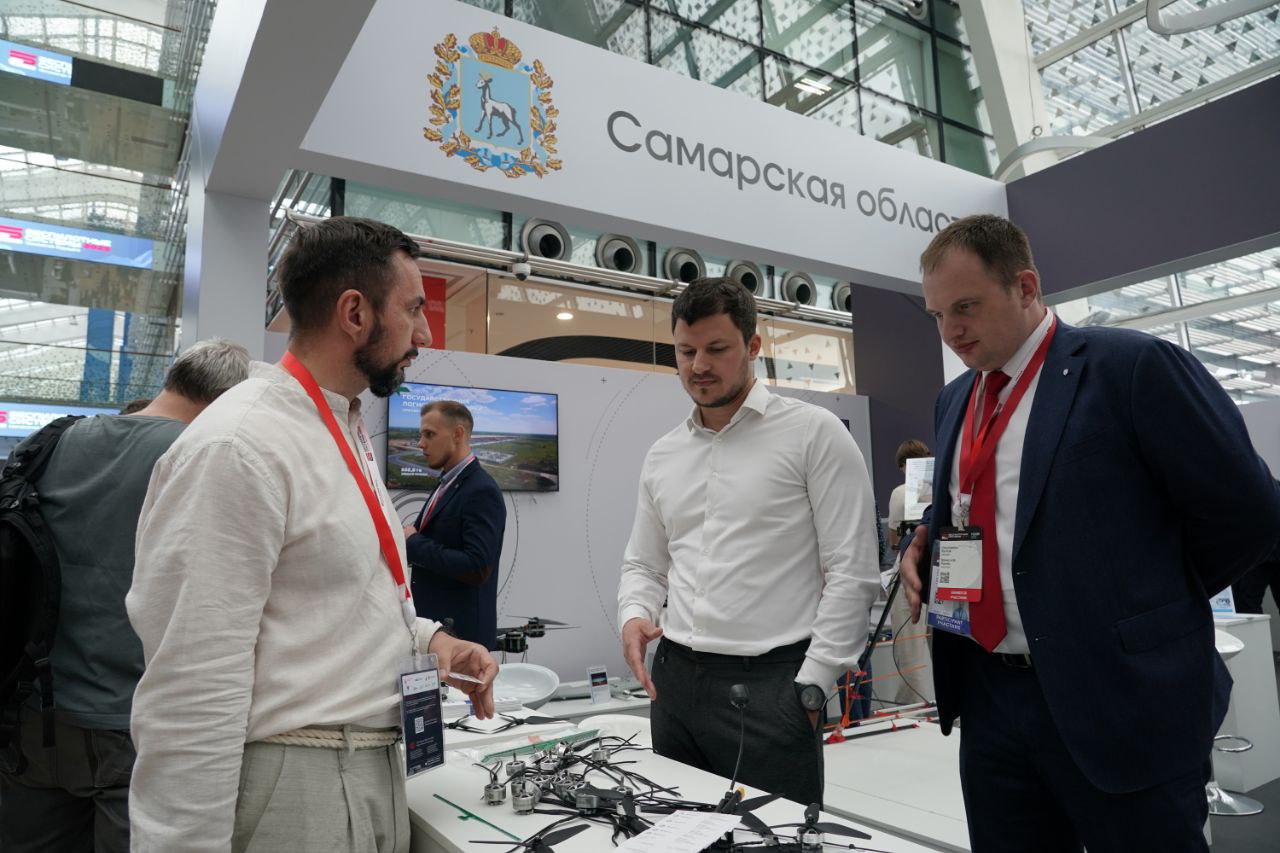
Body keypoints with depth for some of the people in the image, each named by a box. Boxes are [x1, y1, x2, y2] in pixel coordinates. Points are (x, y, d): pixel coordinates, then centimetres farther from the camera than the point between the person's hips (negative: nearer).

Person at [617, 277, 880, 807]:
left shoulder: (814, 433, -6)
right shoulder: (662, 456, 11)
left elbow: (852, 574, -9)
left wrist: (810, 688, -12)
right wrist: (633, 615, -3)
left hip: (771, 682, -5)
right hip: (674, 679, 5)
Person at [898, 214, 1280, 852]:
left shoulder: (1133, 366, -10)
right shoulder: (955, 399, 10)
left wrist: (1150, 607, 1)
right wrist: (926, 542, 1)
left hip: (1119, 697, -6)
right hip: (989, 698, 6)